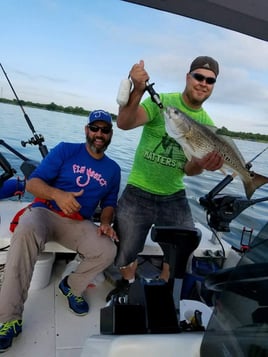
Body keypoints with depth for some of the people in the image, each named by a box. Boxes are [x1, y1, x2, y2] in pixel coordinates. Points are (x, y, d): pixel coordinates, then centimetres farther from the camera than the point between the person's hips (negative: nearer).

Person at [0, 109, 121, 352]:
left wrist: (106, 222, -8)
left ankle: (71, 286, 8)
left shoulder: (113, 169, 9)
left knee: (108, 250, -24)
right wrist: (57, 194, -28)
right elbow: (32, 183, -7)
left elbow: (108, 204, 15)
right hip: (45, 211, -2)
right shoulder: (65, 150, -2)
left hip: (79, 223, 3)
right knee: (25, 232, -36)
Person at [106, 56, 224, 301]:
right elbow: (124, 123, -24)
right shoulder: (161, 102, -9)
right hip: (138, 193, -3)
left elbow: (188, 169, -2)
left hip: (174, 197, 4)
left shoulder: (207, 124, 2)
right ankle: (127, 284, 43)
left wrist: (202, 164, -25)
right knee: (125, 252, 9)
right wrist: (138, 90, -39)